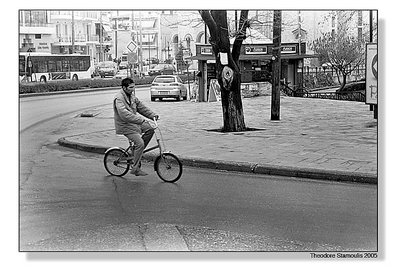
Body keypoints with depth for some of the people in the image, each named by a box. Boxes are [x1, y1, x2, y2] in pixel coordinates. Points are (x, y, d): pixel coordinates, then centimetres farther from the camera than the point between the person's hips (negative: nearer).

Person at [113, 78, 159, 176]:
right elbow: (124, 114, -34)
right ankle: (135, 168, -10)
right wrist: (141, 120, -38)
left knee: (150, 130, 1)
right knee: (140, 143, -18)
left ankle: (135, 152, 9)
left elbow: (140, 107, 15)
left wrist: (152, 115, 2)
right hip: (125, 126, -9)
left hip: (133, 123, 9)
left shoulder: (132, 95, 8)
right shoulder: (119, 98, -21)